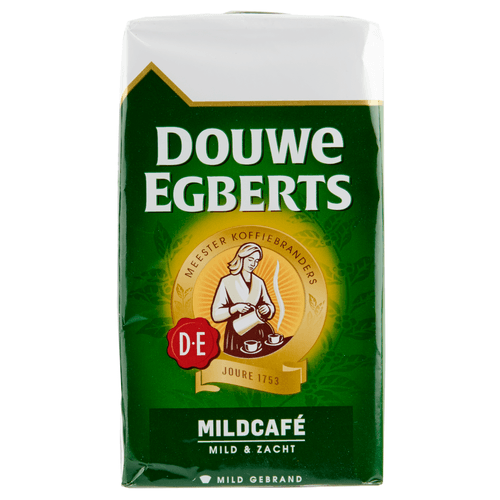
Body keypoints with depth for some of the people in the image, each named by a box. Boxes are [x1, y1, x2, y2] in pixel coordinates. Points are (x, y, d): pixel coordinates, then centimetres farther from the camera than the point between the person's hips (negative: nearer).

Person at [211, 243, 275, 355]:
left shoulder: (259, 282, 13)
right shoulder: (226, 282, 1)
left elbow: (271, 307, 18)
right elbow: (216, 314, -1)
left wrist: (267, 309, -5)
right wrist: (235, 308, -17)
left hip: (260, 332, 3)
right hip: (236, 335, -3)